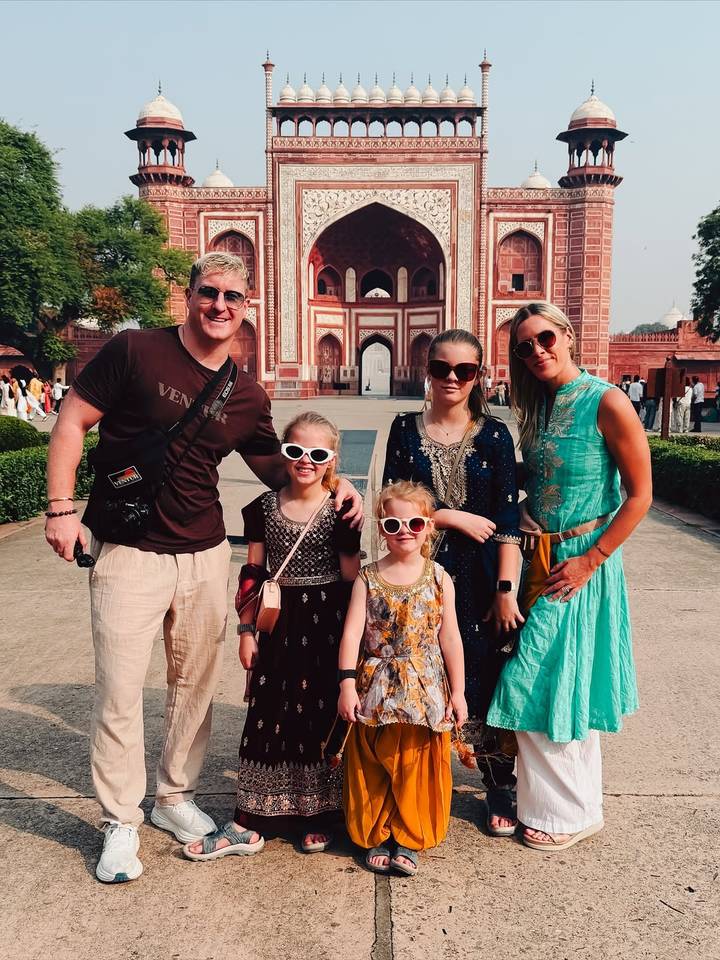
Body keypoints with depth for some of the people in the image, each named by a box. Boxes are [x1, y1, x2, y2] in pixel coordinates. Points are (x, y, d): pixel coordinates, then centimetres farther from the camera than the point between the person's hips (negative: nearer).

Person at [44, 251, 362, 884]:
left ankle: (175, 797, 35)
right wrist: (62, 508, -11)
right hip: (128, 553, -4)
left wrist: (335, 483, -2)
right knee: (119, 692, 1)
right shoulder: (135, 351, -6)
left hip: (205, 555, 4)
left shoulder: (247, 398, 5)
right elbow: (72, 421, -4)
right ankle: (121, 823, 20)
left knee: (196, 684, 14)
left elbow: (282, 471, 16)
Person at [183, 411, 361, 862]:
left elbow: (352, 579, -3)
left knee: (323, 717, 7)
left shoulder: (339, 513, -6)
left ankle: (318, 815, 26)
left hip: (326, 622, -2)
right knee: (268, 717, 6)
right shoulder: (264, 508, 2)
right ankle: (249, 823, 16)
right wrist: (247, 630, 4)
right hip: (280, 622, 2)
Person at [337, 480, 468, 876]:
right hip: (376, 689, 0)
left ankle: (409, 839, 25)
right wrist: (347, 684, -12)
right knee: (373, 768, 10)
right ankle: (376, 836, 29)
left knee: (416, 768, 7)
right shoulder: (368, 578, -3)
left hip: (425, 690, 0)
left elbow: (450, 638, 1)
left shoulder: (438, 578, -2)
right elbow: (352, 632, -6)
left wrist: (457, 691, 0)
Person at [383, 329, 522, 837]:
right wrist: (457, 517, -9)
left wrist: (506, 589, -7)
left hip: (480, 577, -1)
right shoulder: (406, 429, 4)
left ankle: (501, 788, 25)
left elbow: (508, 519, -2)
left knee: (484, 683, 4)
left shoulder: (494, 434, 1)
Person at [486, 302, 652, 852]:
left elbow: (640, 495, -15)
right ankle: (568, 801, 35)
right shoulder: (538, 406, 8)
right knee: (546, 682, 15)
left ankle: (571, 811, 21)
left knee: (552, 686, -1)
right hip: (539, 558, 7)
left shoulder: (606, 402, -14)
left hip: (581, 563, -7)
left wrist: (589, 561, -16)